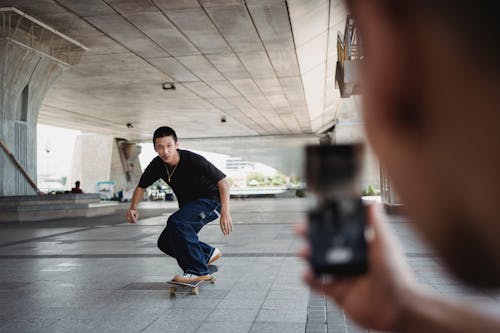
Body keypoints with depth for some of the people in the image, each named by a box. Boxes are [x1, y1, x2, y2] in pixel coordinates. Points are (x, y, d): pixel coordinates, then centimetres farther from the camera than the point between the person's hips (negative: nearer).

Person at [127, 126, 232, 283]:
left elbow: (223, 183, -25)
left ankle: (198, 271, -21)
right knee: (165, 243, 3)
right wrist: (133, 208, -12)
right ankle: (208, 253, 21)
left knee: (176, 222, -31)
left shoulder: (193, 160, -26)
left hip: (210, 201, -7)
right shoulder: (157, 165, -9)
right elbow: (141, 187, 7)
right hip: (188, 205, 7)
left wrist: (225, 213, -37)